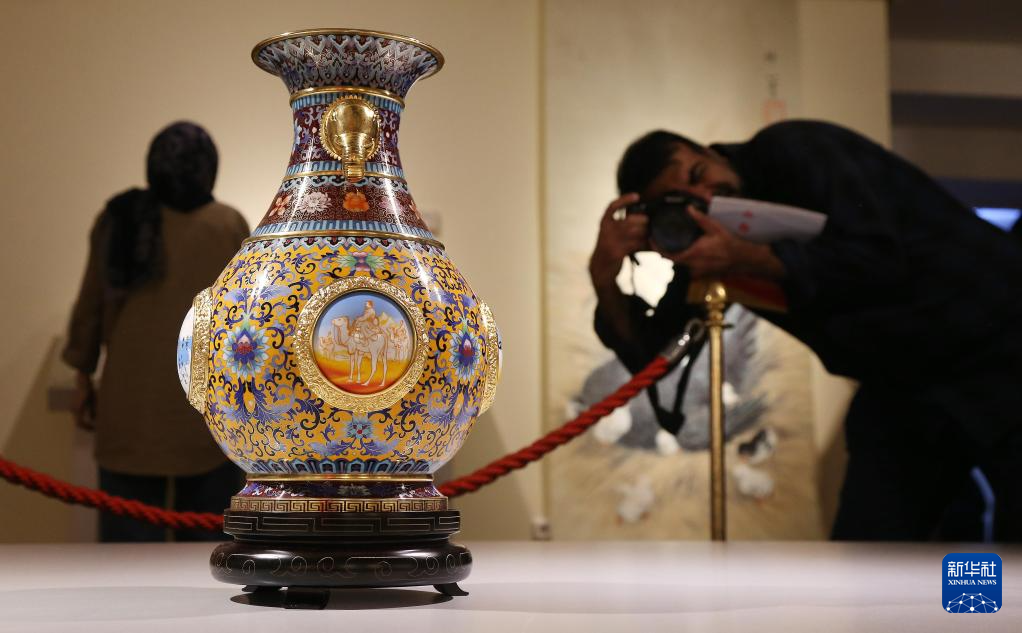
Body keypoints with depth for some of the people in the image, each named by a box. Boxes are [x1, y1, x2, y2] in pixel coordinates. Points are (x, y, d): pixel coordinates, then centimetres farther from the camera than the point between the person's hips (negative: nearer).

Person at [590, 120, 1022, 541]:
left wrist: (745, 260, -31)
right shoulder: (709, 243, 0)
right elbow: (652, 353, -2)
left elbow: (877, 259, -27)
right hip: (902, 388, 6)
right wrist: (605, 278, -19)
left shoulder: (793, 151, -17)